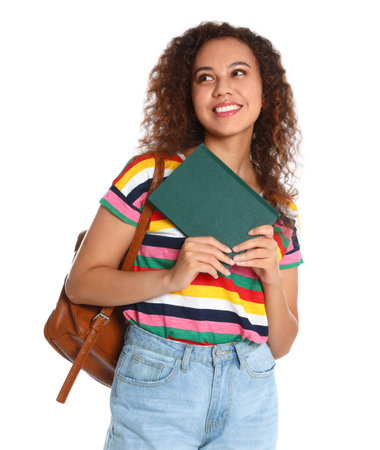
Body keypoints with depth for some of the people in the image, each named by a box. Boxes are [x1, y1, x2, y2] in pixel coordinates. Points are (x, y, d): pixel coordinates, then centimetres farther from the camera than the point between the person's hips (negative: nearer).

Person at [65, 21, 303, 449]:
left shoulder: (279, 207, 7)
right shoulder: (153, 173, -4)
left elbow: (280, 345, 10)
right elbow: (81, 282, -4)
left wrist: (272, 277, -9)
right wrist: (171, 278, -17)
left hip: (250, 397, 4)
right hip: (158, 382, -3)